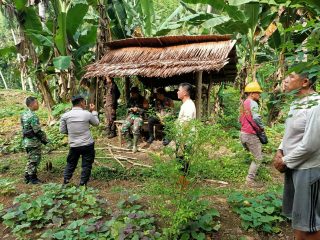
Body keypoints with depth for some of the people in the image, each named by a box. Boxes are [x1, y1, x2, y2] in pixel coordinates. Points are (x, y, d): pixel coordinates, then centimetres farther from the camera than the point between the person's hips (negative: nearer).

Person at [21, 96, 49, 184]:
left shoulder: (24, 114, 8)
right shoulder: (33, 116, -21)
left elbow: (25, 128, 15)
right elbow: (38, 131, -21)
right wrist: (45, 140, -9)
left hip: (26, 141, 9)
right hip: (34, 142, -9)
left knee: (31, 159, 20)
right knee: (34, 160, 3)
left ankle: (27, 177, 28)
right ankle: (33, 178, 13)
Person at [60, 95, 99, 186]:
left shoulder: (65, 115, -6)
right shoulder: (87, 114, -11)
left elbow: (62, 130, 2)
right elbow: (96, 123, 7)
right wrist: (93, 111, 16)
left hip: (74, 145, 3)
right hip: (88, 145, -2)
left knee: (71, 163, 21)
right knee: (86, 165, 10)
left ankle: (65, 181, 27)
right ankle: (82, 184, 18)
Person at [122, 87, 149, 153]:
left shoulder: (143, 100, -2)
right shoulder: (130, 99, 14)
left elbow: (146, 110, -5)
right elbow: (127, 108, 22)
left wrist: (138, 109, -16)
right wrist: (130, 109, -1)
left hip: (139, 116, -5)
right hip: (131, 115, 5)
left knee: (136, 129, -32)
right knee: (124, 127, -20)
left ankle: (135, 145, -21)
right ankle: (129, 142, -6)